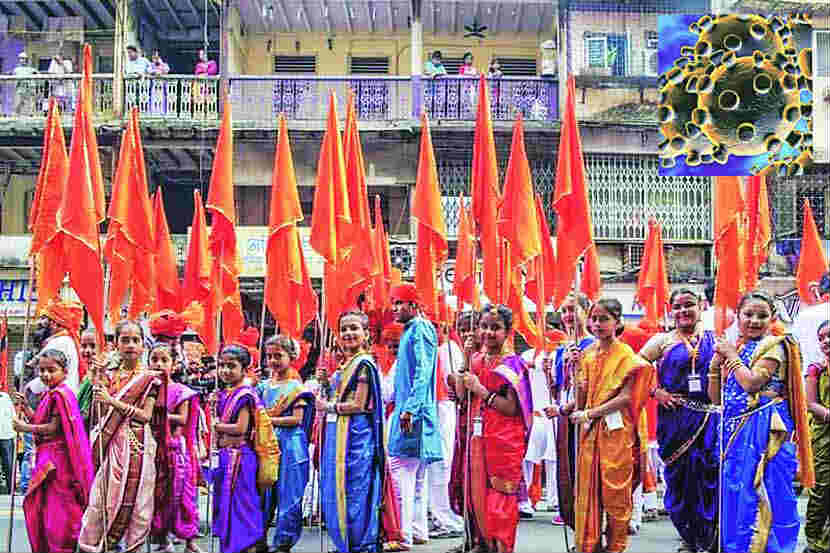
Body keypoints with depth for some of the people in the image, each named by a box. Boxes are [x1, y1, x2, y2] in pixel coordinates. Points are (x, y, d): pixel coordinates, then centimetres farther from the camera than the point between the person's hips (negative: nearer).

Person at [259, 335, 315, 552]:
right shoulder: (264, 386, 12)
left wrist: (270, 420, -12)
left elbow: (297, 419, -9)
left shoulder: (296, 387, -2)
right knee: (263, 492, 5)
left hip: (289, 445, -5)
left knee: (287, 493, -2)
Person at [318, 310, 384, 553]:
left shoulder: (364, 364, -12)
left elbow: (359, 405, -17)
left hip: (356, 436, -10)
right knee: (337, 493, 14)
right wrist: (327, 382, 9)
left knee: (354, 493, -4)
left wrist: (328, 406, -7)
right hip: (338, 435, 10)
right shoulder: (345, 366, 15)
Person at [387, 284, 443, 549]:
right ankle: (418, 531, 19)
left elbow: (423, 373, -19)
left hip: (413, 413, -11)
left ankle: (403, 535, -12)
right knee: (417, 477, 13)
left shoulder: (421, 330, -9)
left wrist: (410, 408, -27)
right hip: (406, 411, 11)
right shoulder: (409, 331, 20)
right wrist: (401, 406, 23)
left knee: (403, 472, -12)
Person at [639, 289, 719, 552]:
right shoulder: (663, 340, 5)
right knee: (679, 475, 4)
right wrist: (655, 392, -6)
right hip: (675, 417, 0)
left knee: (708, 473, -4)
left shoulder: (714, 340, 10)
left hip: (709, 418, 0)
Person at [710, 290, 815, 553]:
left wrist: (732, 355, -5)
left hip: (763, 430, -7)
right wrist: (716, 362, 2)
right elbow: (716, 397, 14)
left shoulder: (774, 345, -3)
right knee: (735, 496, 9)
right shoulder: (734, 349, 16)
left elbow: (751, 383, -17)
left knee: (759, 495, -8)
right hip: (736, 430, 7)